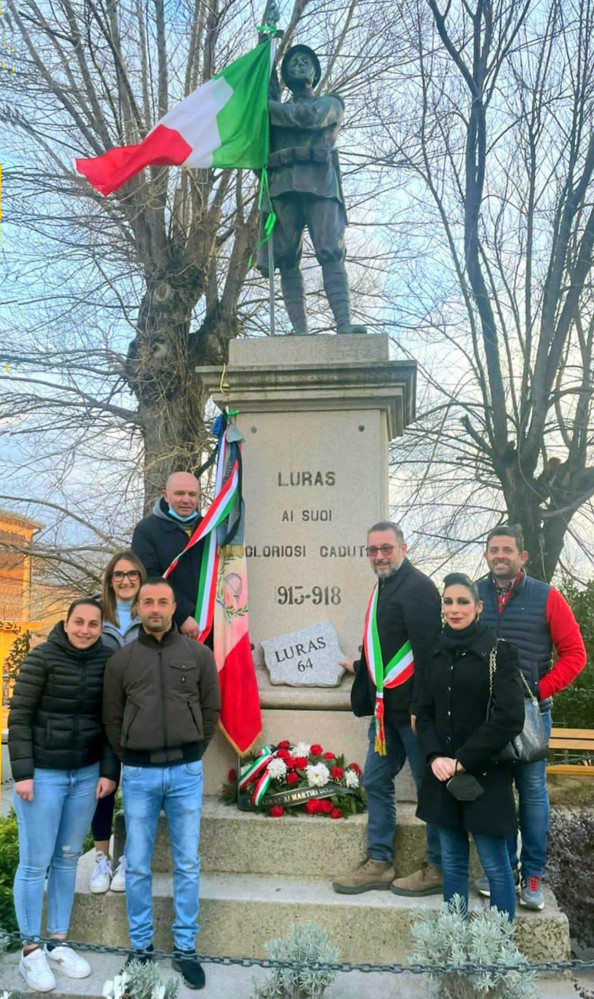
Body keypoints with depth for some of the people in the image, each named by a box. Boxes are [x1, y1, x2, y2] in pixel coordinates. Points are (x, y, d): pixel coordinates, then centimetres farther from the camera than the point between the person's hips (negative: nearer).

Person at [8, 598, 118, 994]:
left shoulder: (106, 662, -1)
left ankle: (58, 943, 26)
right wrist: (22, 773, -12)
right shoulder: (42, 658, -11)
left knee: (68, 858, 13)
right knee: (35, 862, 3)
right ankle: (30, 950, 18)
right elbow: (19, 716, -9)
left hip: (86, 774, 4)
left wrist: (109, 771, 1)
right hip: (43, 774, -4)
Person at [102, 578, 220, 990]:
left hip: (186, 773, 0)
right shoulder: (122, 660, 2)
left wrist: (191, 756, 5)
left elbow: (211, 709, 6)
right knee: (137, 866, 8)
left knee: (188, 864, 7)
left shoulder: (199, 654, 1)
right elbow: (112, 717, 7)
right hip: (139, 774, 0)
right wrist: (131, 760, 3)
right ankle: (141, 945, 23)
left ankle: (186, 947, 20)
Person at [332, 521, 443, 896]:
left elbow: (427, 651, -21)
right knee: (376, 781, 13)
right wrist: (361, 667, 34)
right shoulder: (384, 587, 15)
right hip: (386, 706, 9)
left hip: (413, 708, -9)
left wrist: (420, 707, -23)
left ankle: (438, 869, 16)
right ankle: (379, 864, 24)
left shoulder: (418, 587, -14)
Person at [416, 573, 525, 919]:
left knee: (495, 865, 3)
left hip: (485, 776, -5)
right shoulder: (438, 654, 9)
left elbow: (509, 718, -15)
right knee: (453, 862, 14)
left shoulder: (498, 652, -8)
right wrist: (435, 757, -6)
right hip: (443, 776, 5)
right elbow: (425, 713, 11)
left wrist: (462, 761, -14)